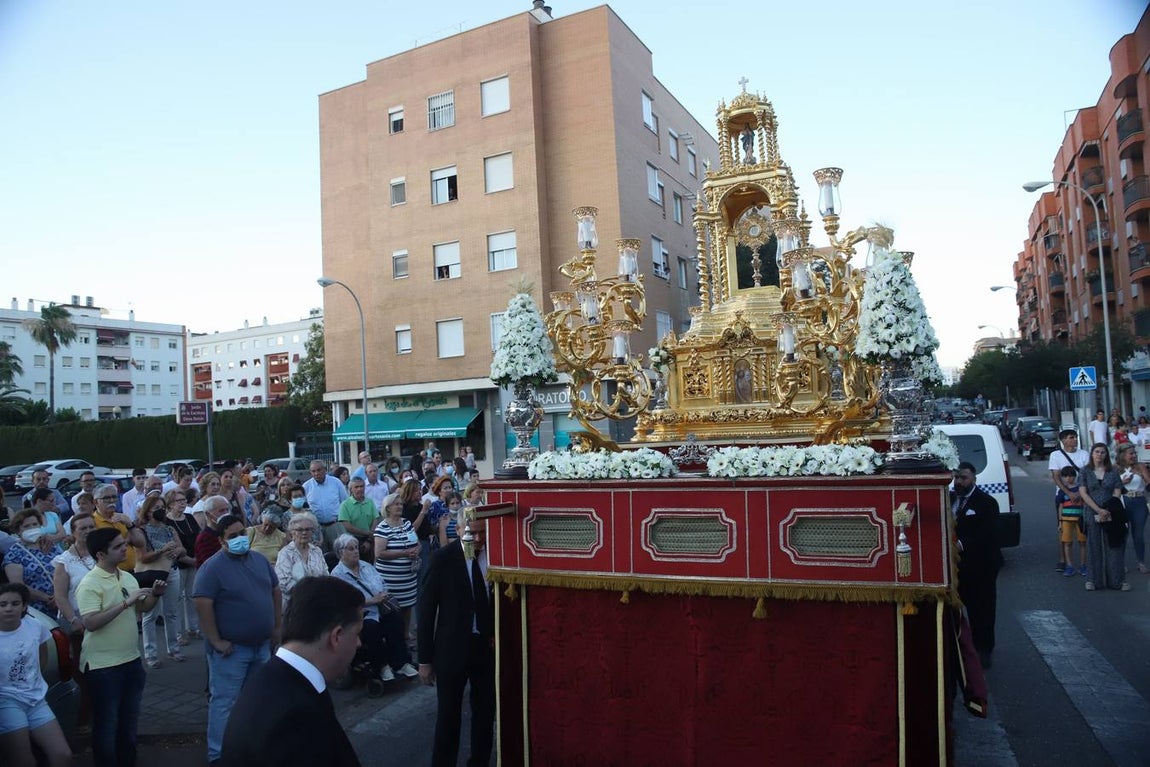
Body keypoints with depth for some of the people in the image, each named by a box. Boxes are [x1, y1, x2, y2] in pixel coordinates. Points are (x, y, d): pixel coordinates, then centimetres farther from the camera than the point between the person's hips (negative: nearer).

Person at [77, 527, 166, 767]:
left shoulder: (128, 577, 5)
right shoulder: (90, 584, -18)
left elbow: (141, 608, 16)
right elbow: (90, 623, -29)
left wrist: (155, 594, -4)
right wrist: (126, 602, -31)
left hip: (131, 659, 7)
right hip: (104, 665, -7)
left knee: (129, 718, 19)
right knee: (107, 722, 7)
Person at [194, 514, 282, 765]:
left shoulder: (260, 560, 5)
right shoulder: (213, 567, -15)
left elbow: (275, 591, 13)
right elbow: (203, 605, -21)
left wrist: (276, 626, 10)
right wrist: (216, 641, -20)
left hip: (261, 644, 7)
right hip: (231, 648, -7)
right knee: (224, 701, 2)